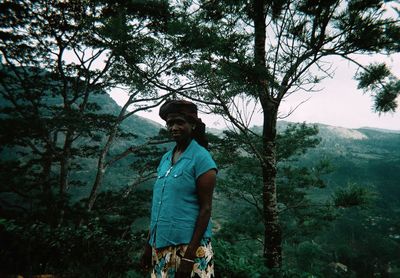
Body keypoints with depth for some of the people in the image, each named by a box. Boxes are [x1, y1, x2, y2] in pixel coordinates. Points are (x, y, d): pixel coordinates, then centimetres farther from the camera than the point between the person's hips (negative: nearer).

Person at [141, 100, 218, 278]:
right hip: (161, 245, 6)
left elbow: (205, 209, -13)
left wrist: (189, 255, -17)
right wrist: (149, 244, 11)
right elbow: (158, 204, 12)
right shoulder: (165, 159, 8)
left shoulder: (201, 158, -11)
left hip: (188, 245, -6)